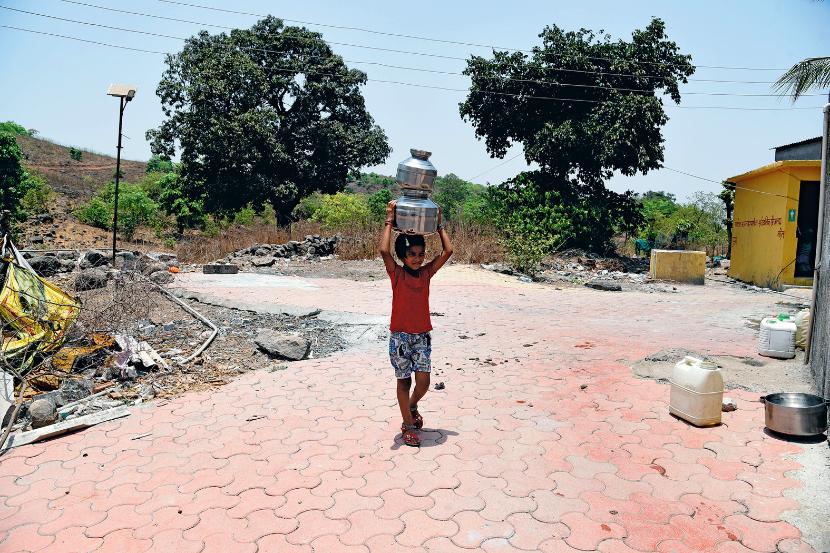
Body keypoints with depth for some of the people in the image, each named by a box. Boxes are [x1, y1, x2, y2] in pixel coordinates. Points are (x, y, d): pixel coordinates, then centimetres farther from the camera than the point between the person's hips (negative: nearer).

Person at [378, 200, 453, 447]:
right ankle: (408, 425, 21)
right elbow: (383, 250, -25)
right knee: (404, 381, 6)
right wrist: (390, 221, -20)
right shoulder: (396, 273, -7)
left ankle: (412, 406, 32)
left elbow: (448, 251, -4)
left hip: (422, 336, 3)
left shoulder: (426, 272, 3)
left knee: (423, 382, -1)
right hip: (400, 336, -3)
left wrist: (439, 224, 1)